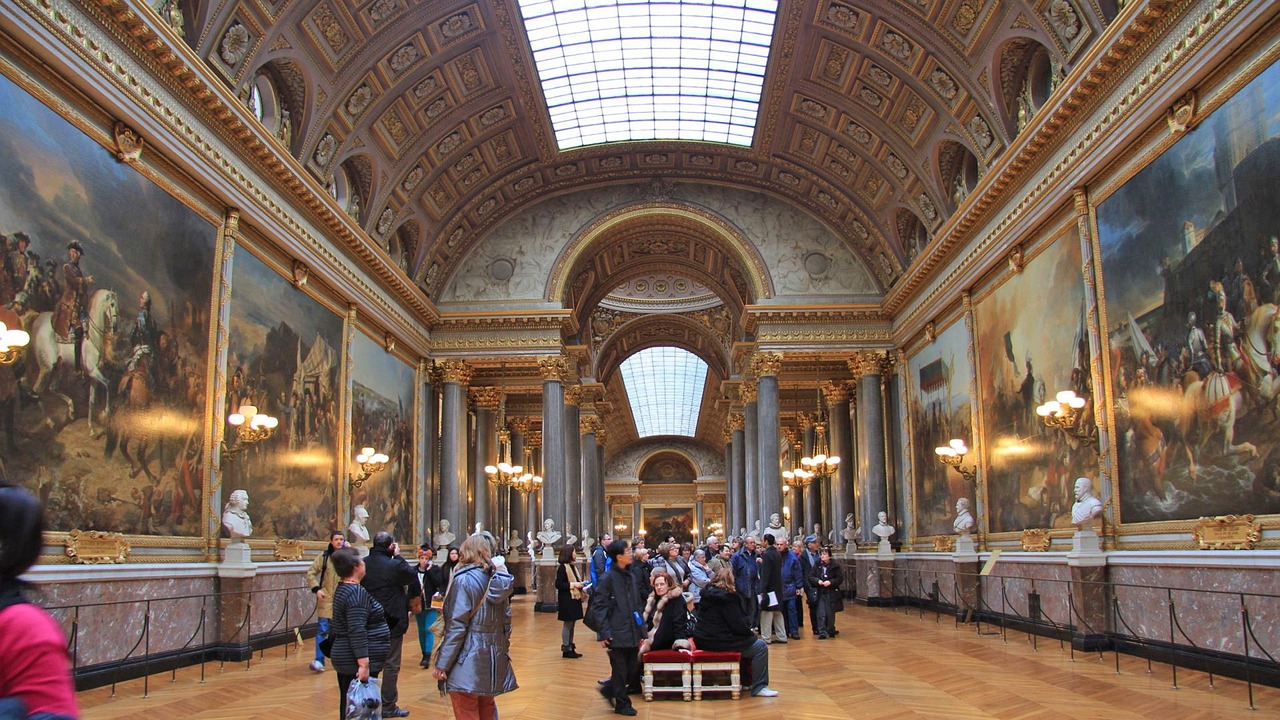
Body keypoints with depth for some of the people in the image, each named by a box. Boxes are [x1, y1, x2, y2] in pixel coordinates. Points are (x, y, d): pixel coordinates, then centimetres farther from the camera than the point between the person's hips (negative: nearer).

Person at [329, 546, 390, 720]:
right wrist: (364, 664, -28)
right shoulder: (356, 593, -20)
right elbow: (357, 631, -26)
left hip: (346, 659, 10)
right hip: (356, 662, -10)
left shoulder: (342, 589, 12)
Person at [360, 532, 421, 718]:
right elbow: (412, 575, -4)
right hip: (392, 622, -6)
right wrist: (398, 556, 0)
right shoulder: (394, 565, -20)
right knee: (391, 665, 4)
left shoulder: (364, 564, -1)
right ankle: (388, 707, 10)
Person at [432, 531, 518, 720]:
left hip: (468, 664, -7)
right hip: (493, 663, 7)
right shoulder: (498, 581, 8)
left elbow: (456, 627, -16)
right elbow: (506, 622, 11)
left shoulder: (465, 580, -12)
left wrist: (441, 664, -12)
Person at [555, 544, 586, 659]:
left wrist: (580, 584, 5)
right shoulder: (562, 567, -15)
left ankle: (570, 648, 19)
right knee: (567, 624, -3)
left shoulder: (572, 566, 13)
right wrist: (573, 584, -20)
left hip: (574, 599, 9)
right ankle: (566, 649, 4)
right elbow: (558, 585, -19)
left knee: (571, 624, 12)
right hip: (566, 601, -9)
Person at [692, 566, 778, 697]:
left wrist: (747, 630, 20)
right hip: (718, 642, -9)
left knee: (748, 642, 29)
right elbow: (738, 626, -14)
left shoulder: (707, 595, 12)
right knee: (760, 647, -3)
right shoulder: (727, 598, -15)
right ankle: (759, 687, -1)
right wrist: (750, 632, 6)